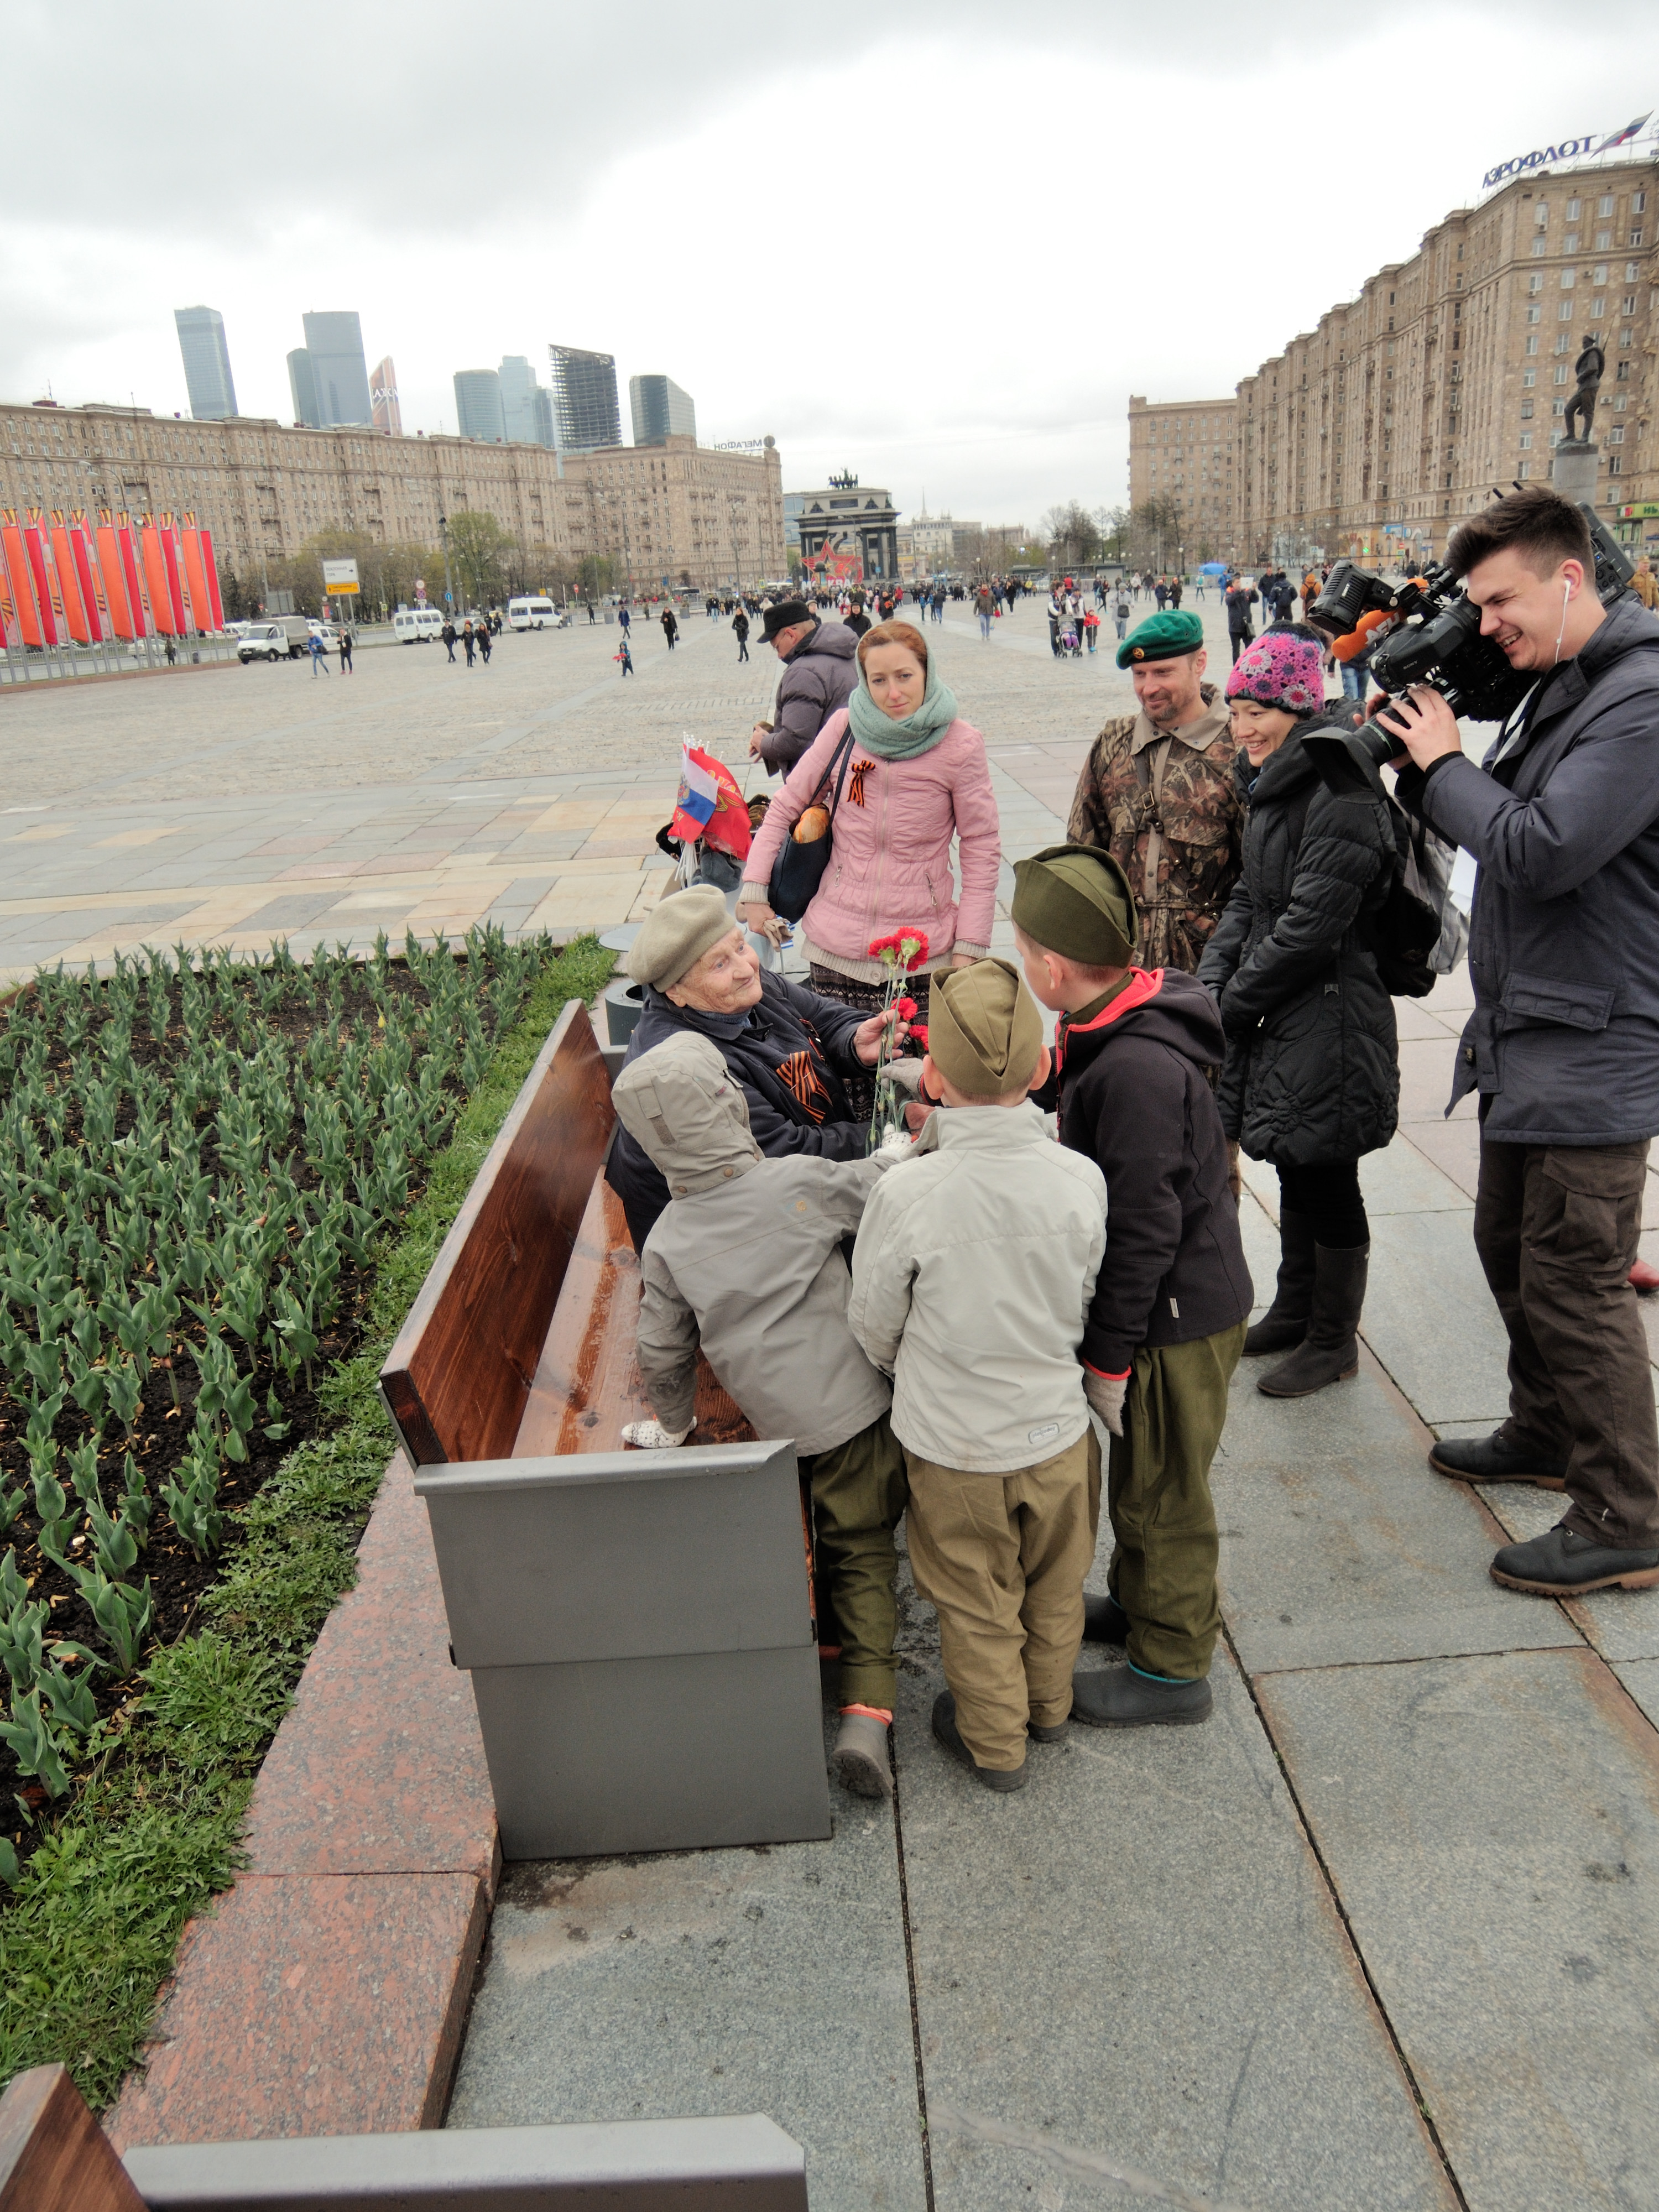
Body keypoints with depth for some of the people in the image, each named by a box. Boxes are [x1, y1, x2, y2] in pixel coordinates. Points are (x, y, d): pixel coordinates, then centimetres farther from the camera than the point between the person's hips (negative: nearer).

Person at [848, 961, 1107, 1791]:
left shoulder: (906, 1194, -28)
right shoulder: (1080, 1179, -19)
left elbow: (873, 1327, -12)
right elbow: (1085, 1302, -1)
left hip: (952, 1443, -3)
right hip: (1058, 1429, 3)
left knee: (977, 1605, 21)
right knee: (1054, 1588, 27)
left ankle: (994, 1741, 42)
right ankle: (1048, 1705, 51)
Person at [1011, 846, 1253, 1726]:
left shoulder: (1137, 1070, -31)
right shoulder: (1119, 1025, 0)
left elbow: (1144, 1232, -27)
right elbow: (1051, 1086, 19)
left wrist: (1109, 1355, -19)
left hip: (1177, 1319, -9)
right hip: (1183, 1299, 9)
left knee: (1160, 1490, 8)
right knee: (1143, 1473, 26)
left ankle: (1172, 1668, 27)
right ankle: (1141, 1600, 47)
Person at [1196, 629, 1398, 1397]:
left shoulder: (1342, 794, -19)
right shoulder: (1274, 787, 12)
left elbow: (1311, 924, -22)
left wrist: (1236, 1001, -14)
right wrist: (1213, 980, 0)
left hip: (1329, 1022, -9)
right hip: (1278, 1017, 9)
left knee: (1327, 1182, 3)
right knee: (1294, 1171, 20)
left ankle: (1334, 1340, 20)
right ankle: (1294, 1310, 37)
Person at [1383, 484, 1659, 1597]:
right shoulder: (1553, 690, 13)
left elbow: (1542, 851, -26)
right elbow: (1495, 825, 14)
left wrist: (1445, 763, -13)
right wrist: (1425, 761, -1)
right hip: (1526, 1036, 10)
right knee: (1512, 1244, 21)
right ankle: (1545, 1434, 40)